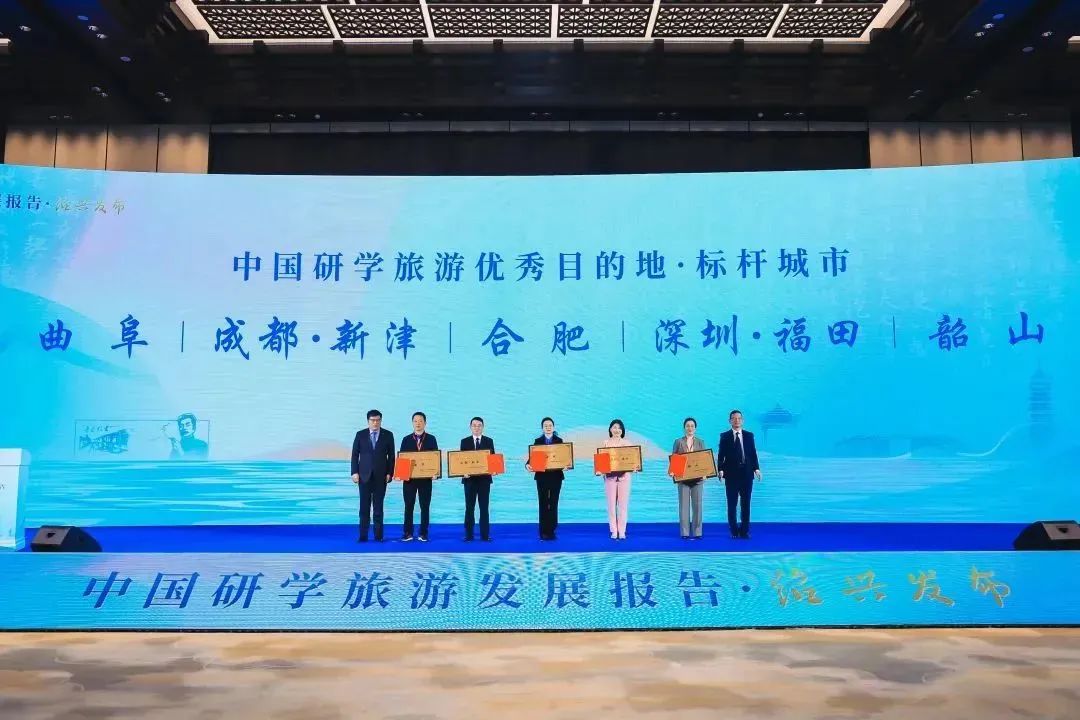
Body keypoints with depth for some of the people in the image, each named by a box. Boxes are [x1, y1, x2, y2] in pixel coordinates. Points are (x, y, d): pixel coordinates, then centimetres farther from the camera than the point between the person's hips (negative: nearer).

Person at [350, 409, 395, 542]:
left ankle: (378, 535, 8)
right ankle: (363, 535, 5)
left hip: (380, 476, 0)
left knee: (378, 507, 3)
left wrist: (389, 473, -3)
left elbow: (391, 456, 4)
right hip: (364, 476, 0)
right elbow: (355, 455, 5)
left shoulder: (388, 435, 3)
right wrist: (355, 472, -4)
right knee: (364, 507, 2)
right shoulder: (360, 435, 4)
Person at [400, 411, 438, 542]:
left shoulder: (431, 439, 4)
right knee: (409, 506, 3)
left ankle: (423, 534, 10)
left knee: (425, 507, 3)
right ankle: (408, 533, 9)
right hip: (409, 477, 1)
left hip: (426, 477, 0)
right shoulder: (406, 439, 7)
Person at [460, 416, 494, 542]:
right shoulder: (465, 441, 6)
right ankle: (468, 535, 7)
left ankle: (485, 535, 6)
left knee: (484, 507, 2)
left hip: (484, 478, 0)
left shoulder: (489, 441, 7)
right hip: (470, 478, 0)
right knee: (469, 508, 2)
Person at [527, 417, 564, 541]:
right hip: (542, 476, 0)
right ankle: (544, 532, 4)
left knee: (553, 504, 2)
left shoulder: (559, 441, 6)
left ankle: (551, 531, 7)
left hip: (556, 476, 0)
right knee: (543, 504, 1)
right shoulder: (537, 441, 6)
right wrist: (528, 464, -21)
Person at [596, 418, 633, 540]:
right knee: (611, 504, -1)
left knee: (623, 504, 0)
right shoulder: (606, 443, 7)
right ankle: (613, 531, 5)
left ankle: (622, 531, 6)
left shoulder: (627, 443, 8)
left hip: (624, 476, 0)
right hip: (610, 476, 0)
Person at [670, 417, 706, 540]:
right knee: (684, 505, 0)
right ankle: (684, 533, 4)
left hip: (697, 478, 1)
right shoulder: (678, 442, 7)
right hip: (683, 477, -1)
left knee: (697, 505, 0)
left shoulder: (700, 442, 10)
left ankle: (697, 532, 5)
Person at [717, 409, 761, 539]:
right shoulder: (724, 436, 3)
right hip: (731, 474, -1)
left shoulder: (749, 435, 9)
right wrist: (720, 470, -13)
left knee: (746, 503, 3)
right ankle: (734, 531, 10)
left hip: (747, 473, 2)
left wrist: (756, 468, -5)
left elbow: (753, 453, 7)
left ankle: (745, 531, 10)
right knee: (732, 504, 2)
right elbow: (721, 455, -1)